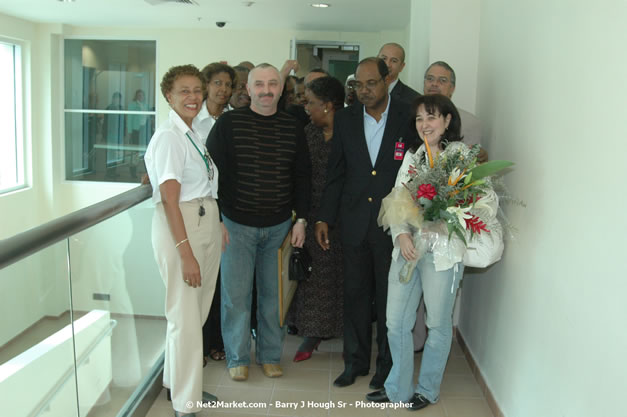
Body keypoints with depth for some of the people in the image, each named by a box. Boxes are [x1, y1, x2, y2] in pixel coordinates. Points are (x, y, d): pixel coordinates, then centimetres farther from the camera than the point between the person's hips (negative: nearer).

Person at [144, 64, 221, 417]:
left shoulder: (194, 134, 12)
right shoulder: (168, 136, -12)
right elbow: (170, 200, -18)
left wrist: (220, 226, 5)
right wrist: (186, 253, -21)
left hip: (208, 225, 8)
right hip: (180, 229, -8)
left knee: (198, 310, 16)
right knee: (185, 317, -2)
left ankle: (179, 382, 35)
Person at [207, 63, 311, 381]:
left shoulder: (293, 128, 5)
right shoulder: (228, 124, -3)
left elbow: (302, 176, 9)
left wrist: (301, 218, 4)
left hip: (279, 226, 2)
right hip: (237, 224, -2)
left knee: (273, 293, 10)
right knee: (236, 293, 3)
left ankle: (270, 354, 26)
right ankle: (237, 358, 21)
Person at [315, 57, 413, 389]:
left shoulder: (408, 118, -4)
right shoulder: (345, 119, 4)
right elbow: (336, 173, 8)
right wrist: (324, 218, 5)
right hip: (355, 223, 3)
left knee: (389, 296, 10)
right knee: (355, 294, 12)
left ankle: (387, 364, 27)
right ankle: (355, 361, 28)